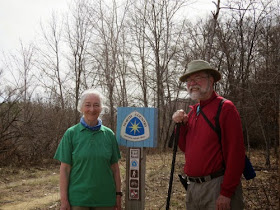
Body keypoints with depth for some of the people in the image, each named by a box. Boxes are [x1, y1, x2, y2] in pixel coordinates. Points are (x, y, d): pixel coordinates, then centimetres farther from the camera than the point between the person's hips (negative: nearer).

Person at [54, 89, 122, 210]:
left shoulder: (109, 134, 4)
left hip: (105, 199, 2)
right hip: (78, 199, -2)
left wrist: (118, 194, 4)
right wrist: (64, 200, -7)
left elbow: (114, 167, 7)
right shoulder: (71, 133, -2)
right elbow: (65, 168, -3)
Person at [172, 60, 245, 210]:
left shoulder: (225, 108, -10)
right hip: (193, 186, 7)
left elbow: (235, 153, -16)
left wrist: (226, 193, -19)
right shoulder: (193, 111, 12)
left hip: (217, 186, -7)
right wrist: (181, 124, -1)